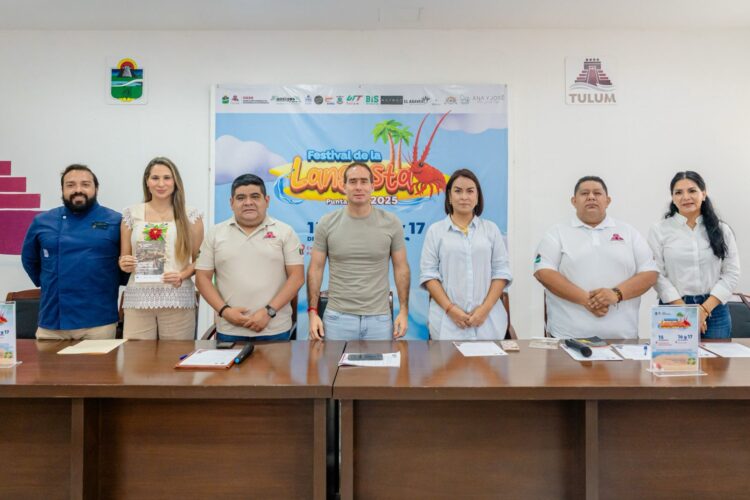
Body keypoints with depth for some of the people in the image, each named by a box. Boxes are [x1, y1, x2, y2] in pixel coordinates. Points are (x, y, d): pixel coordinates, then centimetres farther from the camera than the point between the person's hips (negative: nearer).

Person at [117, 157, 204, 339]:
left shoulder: (191, 215, 4)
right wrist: (124, 264, -7)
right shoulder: (131, 214, 8)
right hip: (138, 298, 1)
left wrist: (182, 275, -12)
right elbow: (123, 256, 15)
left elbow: (199, 259, 5)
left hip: (177, 298, -1)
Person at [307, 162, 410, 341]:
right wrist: (313, 312, -4)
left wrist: (404, 311, -1)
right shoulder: (327, 223, -1)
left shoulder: (391, 223, -1)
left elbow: (401, 268, 3)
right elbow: (315, 269, 2)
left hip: (379, 318, 0)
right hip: (337, 317, 0)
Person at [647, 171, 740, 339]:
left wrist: (705, 309, -11)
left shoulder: (721, 230, 7)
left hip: (715, 311, 2)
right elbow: (657, 275, -6)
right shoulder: (659, 230, 0)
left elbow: (732, 273, 2)